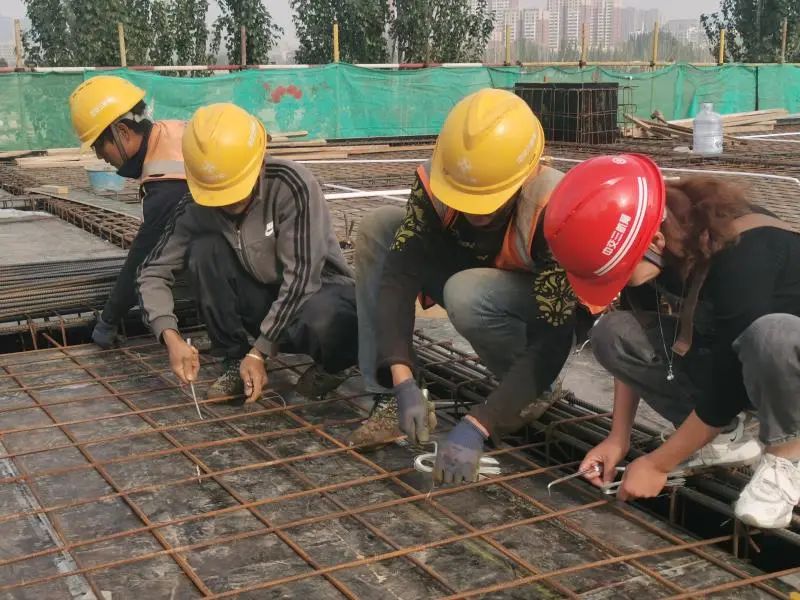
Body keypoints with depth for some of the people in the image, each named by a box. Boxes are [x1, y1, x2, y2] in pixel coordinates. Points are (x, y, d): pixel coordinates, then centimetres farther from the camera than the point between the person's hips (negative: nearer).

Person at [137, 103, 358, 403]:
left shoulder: (292, 185, -25)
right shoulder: (197, 207, -13)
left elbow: (301, 276, -25)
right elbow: (153, 271, -7)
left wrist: (259, 352, -25)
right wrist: (171, 337, -25)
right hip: (262, 303, 4)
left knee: (323, 324, -40)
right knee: (205, 247, -21)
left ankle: (330, 364, -1)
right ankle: (234, 361, -7)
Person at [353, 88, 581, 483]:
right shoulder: (436, 181, -24)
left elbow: (553, 339, -36)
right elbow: (398, 275, -25)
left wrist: (477, 426, -42)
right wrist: (403, 382, -37)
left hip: (543, 310, -5)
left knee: (468, 294, -37)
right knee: (378, 228, -15)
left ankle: (535, 395, -7)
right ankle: (389, 399, -15)